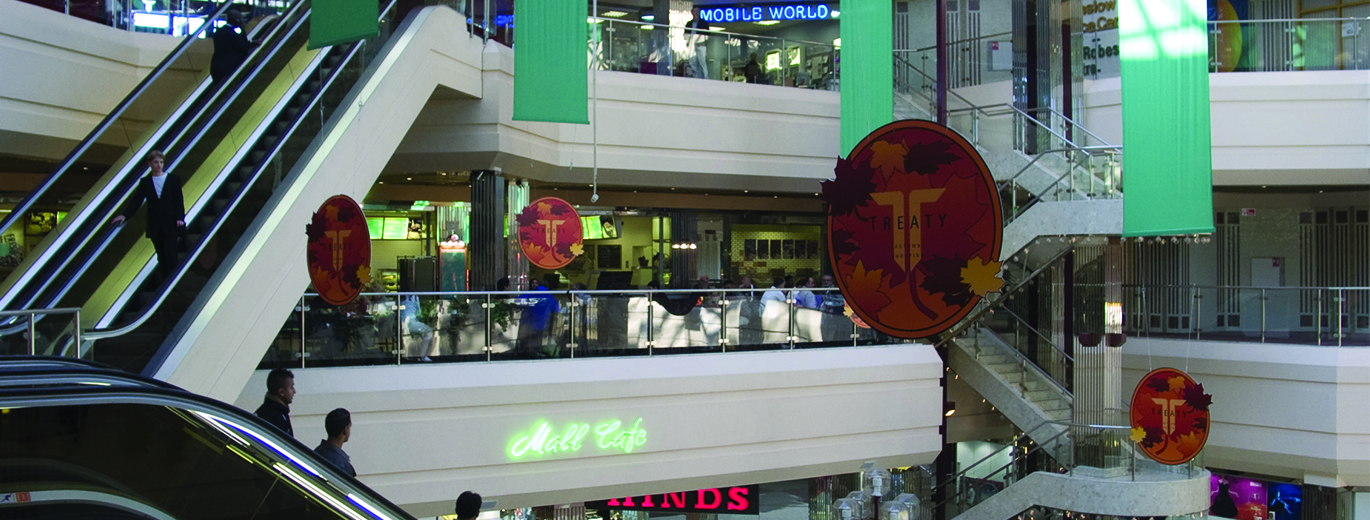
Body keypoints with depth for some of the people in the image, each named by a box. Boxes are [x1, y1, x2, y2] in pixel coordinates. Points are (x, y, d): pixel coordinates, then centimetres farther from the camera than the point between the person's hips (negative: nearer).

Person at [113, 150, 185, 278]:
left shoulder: (173, 179, 3)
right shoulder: (145, 182, 8)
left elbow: (179, 200, 0)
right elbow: (136, 201, 2)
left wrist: (180, 218, -13)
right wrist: (125, 215, -14)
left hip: (171, 224, -3)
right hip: (155, 227, 3)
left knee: (169, 253, -13)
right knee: (162, 257, 7)